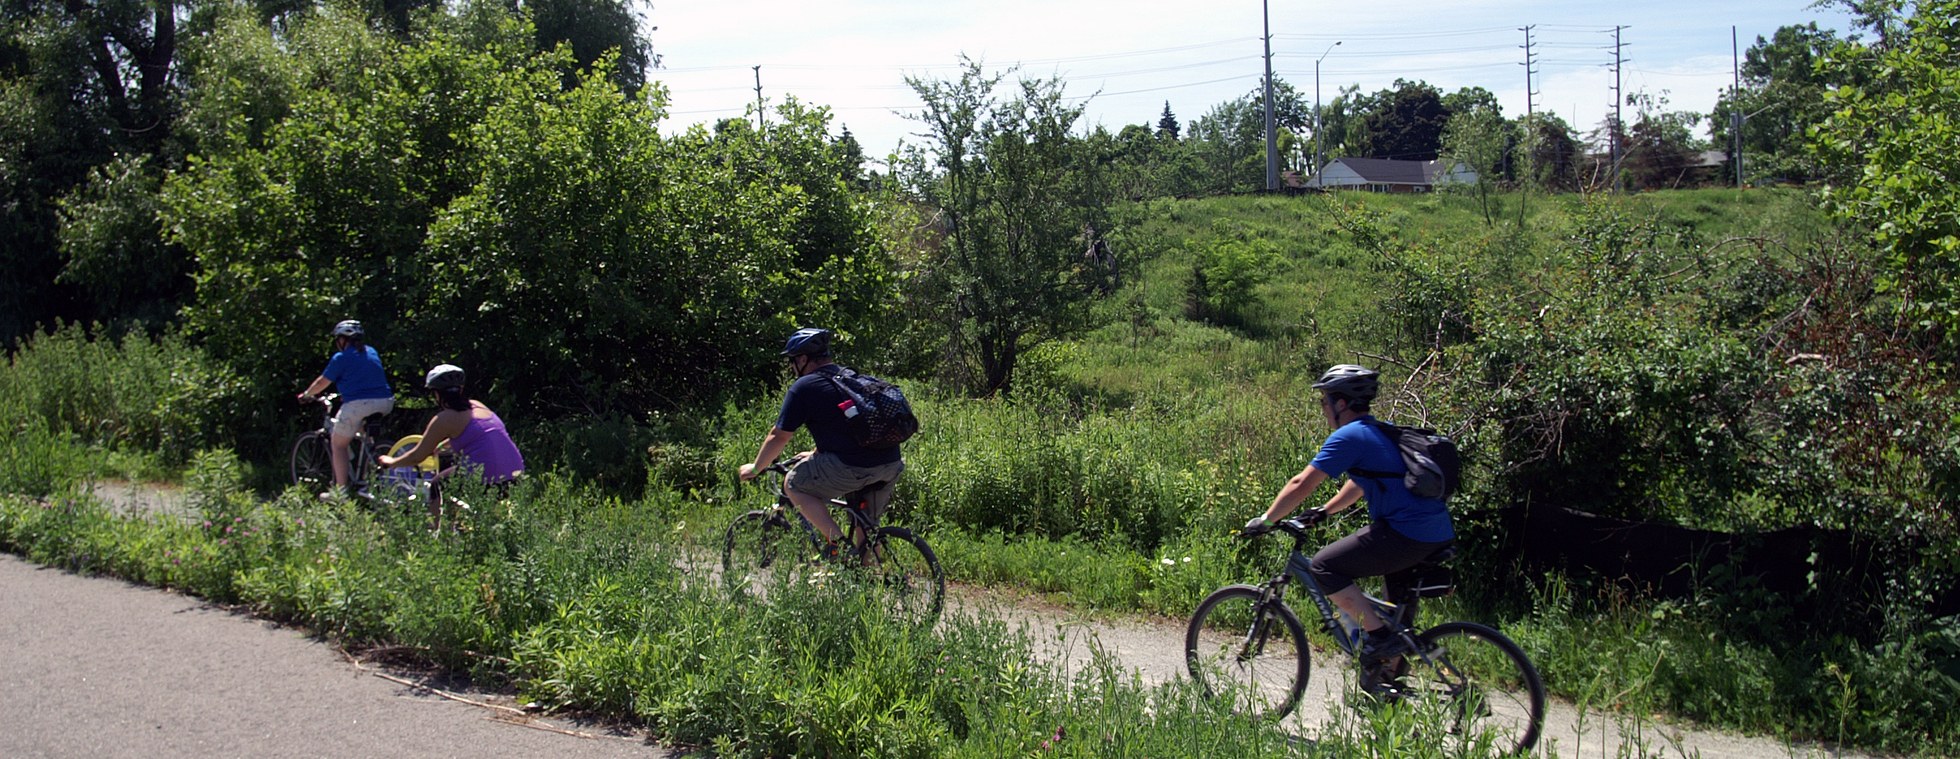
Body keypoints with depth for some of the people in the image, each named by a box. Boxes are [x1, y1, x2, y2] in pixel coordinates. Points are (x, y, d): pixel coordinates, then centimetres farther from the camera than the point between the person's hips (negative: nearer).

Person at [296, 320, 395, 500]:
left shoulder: (341, 358, -1)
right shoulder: (371, 352, 19)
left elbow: (322, 382, 5)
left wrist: (306, 395, 23)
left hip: (359, 404, -6)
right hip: (385, 403, 7)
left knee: (338, 444, 9)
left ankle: (341, 490, 4)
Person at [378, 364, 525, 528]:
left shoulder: (444, 419, -2)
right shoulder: (477, 406, 17)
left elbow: (417, 457, 4)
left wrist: (392, 462, 23)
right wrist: (439, 447, 53)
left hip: (482, 477, -7)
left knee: (437, 487, 20)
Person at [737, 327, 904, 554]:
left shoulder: (804, 387, 0)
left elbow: (779, 436, 5)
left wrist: (755, 468, 21)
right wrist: (815, 455, 49)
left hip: (853, 468, -8)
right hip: (892, 466, 8)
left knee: (793, 484, 11)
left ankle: (837, 541, 1)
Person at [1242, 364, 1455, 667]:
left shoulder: (1349, 437, -8)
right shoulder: (1381, 431, 19)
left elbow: (1301, 485, -8)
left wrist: (1265, 520, 1)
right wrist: (1325, 510, 34)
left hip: (1408, 535, -10)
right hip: (1438, 534, 10)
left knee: (1323, 568, -2)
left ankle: (1381, 637, -4)